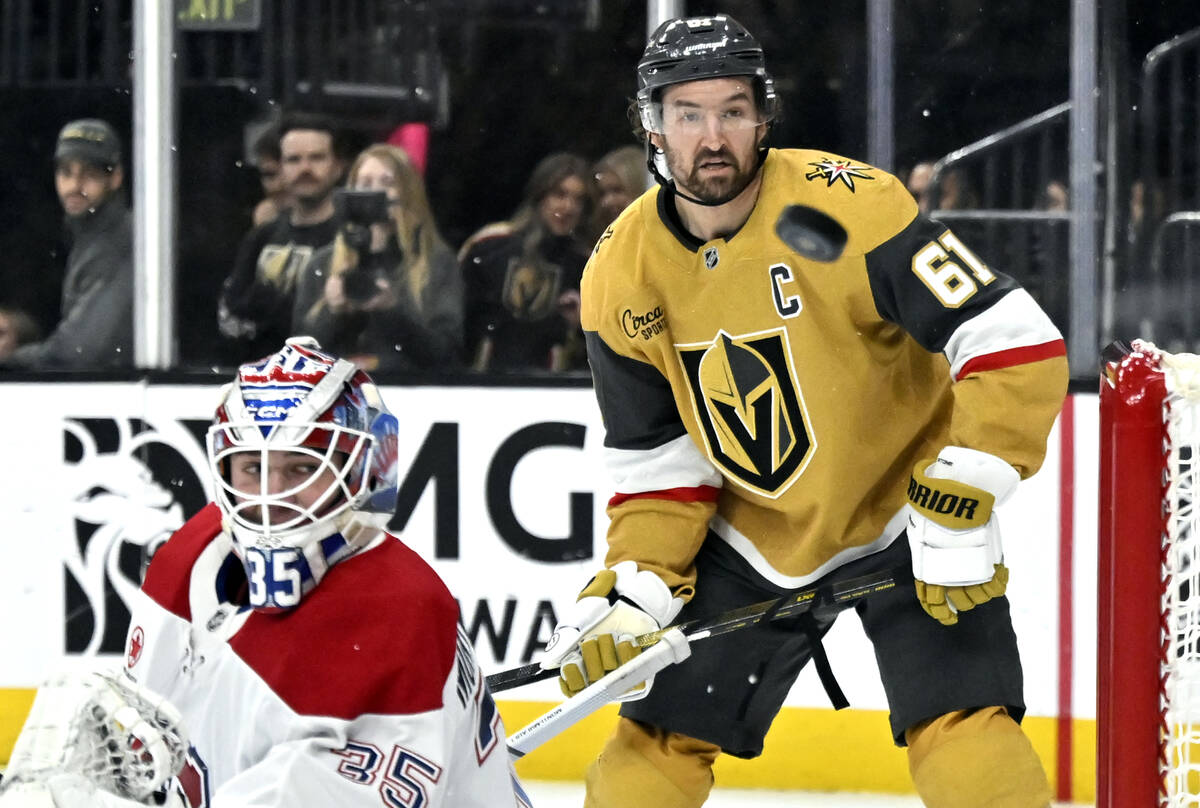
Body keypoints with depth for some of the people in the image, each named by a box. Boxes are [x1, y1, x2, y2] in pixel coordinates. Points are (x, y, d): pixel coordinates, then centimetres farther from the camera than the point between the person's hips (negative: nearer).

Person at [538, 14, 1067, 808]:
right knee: (658, 737, 4)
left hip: (902, 514, -4)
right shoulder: (622, 274, -8)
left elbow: (1017, 345, -27)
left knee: (963, 732, -21)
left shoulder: (847, 206, -24)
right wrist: (639, 587, -13)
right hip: (754, 536, 5)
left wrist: (958, 512, -30)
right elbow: (657, 462, 2)